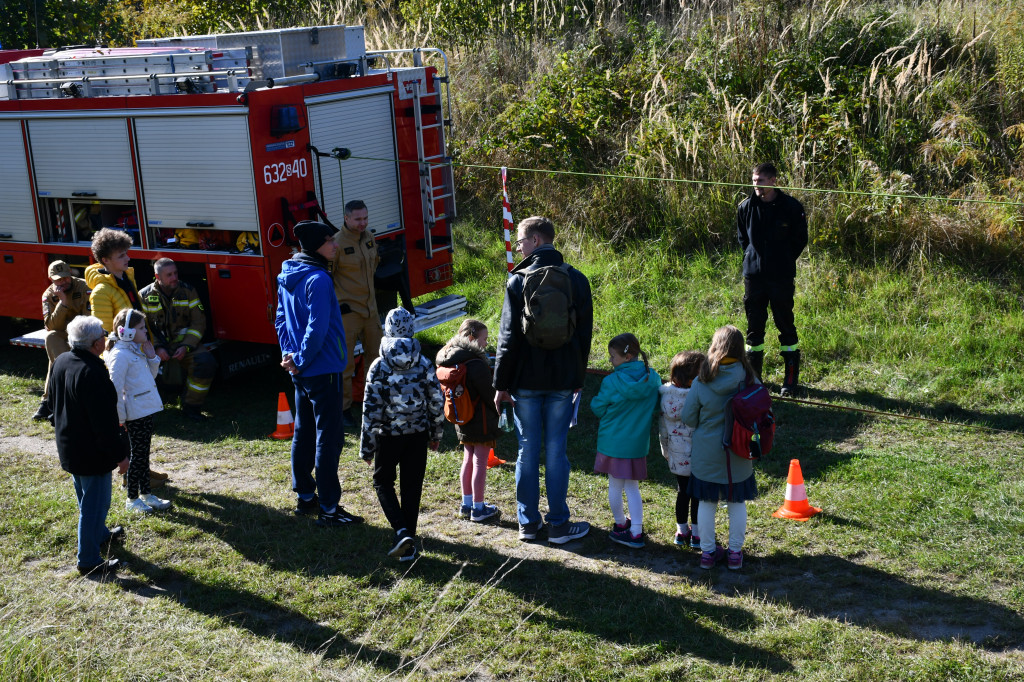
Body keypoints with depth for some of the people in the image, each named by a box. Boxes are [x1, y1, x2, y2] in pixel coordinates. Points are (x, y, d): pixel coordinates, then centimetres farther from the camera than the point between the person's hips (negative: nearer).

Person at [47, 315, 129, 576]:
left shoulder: (60, 362, 1)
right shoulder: (93, 373, -29)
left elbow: (53, 402, 15)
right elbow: (104, 421, -26)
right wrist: (119, 455, -17)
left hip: (67, 446, 10)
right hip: (92, 453, -10)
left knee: (87, 498, 27)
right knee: (94, 503, 2)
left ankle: (99, 534, 48)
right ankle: (89, 560, 10)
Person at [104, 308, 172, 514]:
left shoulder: (137, 350, 11)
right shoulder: (120, 355, -18)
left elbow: (151, 376, 22)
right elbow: (115, 388, -19)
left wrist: (151, 357, 6)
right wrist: (121, 417, -16)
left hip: (146, 410, 9)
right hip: (134, 414, -9)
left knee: (144, 453, 17)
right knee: (137, 455, 1)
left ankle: (145, 493, 27)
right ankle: (132, 499, 14)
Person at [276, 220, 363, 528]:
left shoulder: (287, 277, 9)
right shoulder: (318, 279, -20)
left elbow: (281, 319, 15)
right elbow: (317, 329, -24)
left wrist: (289, 354, 9)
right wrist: (300, 360, -13)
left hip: (301, 372, 9)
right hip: (323, 371, -9)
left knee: (304, 433, 17)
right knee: (329, 437, -4)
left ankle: (305, 496, 28)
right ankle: (328, 509, 0)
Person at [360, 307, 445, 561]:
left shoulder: (378, 368, -12)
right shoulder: (424, 364, -5)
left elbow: (371, 410, -11)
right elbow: (437, 402, 1)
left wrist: (366, 447, -2)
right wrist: (436, 435, 15)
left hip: (388, 436, -2)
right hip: (418, 435, 2)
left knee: (383, 481, 15)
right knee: (412, 486, 11)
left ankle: (401, 530, -5)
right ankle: (409, 545, 13)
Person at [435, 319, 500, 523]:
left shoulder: (451, 361, 3)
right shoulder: (477, 365, -23)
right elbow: (490, 395, -18)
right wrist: (499, 413, -2)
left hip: (462, 421, 8)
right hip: (481, 422, -8)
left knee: (468, 460, 19)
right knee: (480, 463, 1)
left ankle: (467, 504, 29)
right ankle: (478, 509, 9)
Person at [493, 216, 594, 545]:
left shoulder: (518, 281, -7)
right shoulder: (576, 280, 2)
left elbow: (509, 337, -6)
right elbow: (585, 334, 7)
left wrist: (501, 383, -1)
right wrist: (578, 378, 16)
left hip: (525, 381, -1)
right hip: (562, 381, 1)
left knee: (527, 452, 7)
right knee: (556, 452, 6)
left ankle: (528, 523, 15)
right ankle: (558, 525, 10)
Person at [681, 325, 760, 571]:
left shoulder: (701, 382, -15)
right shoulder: (749, 379, -13)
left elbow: (688, 418, -7)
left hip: (706, 453, -1)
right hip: (739, 454, 1)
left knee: (707, 502, 13)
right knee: (737, 503, 15)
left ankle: (707, 552, 22)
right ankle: (735, 553, 24)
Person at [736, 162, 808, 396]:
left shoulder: (791, 207, -6)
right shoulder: (746, 207, 2)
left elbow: (800, 239, 5)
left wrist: (785, 261, 1)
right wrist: (753, 257, 8)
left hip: (781, 277, -3)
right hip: (753, 275, 3)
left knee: (785, 325, 2)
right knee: (754, 326, 9)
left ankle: (791, 378, 11)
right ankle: (753, 375, 19)